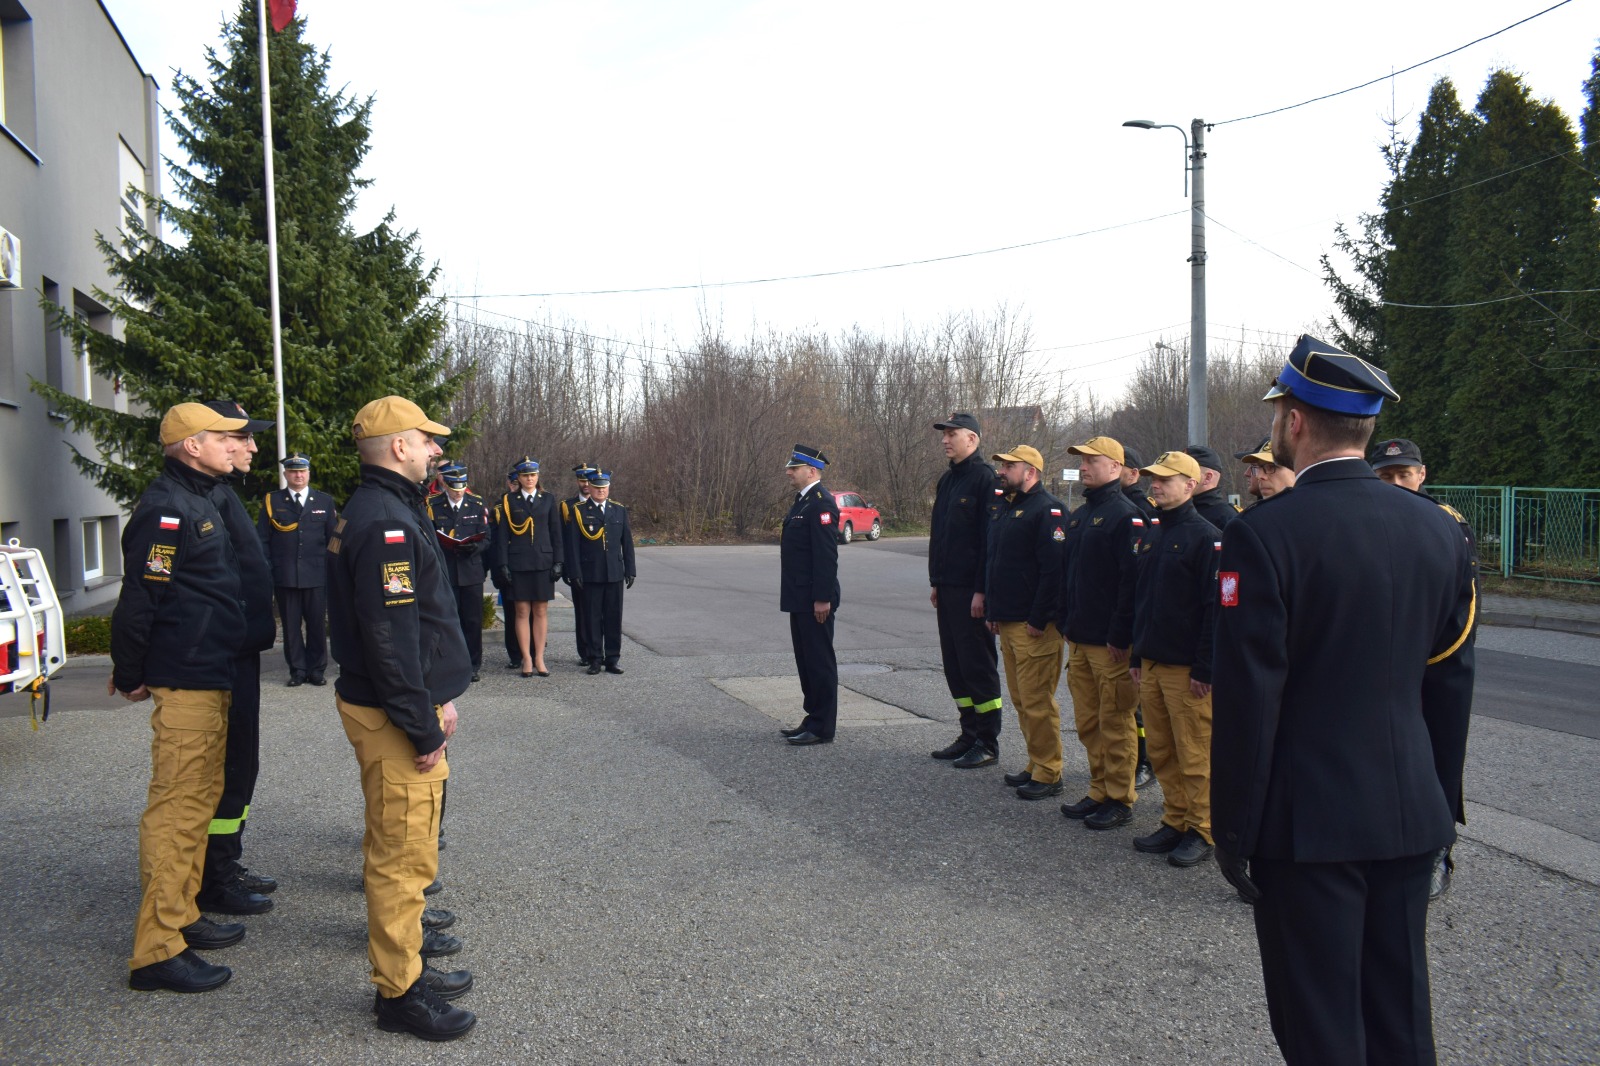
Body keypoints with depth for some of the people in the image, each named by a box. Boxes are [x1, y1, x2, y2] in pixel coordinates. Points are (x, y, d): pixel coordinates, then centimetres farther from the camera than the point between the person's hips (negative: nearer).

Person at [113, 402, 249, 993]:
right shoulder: (166, 509, -16)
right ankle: (157, 950, 0)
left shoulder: (198, 503, 16)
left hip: (211, 681, 11)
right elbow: (138, 599, -19)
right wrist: (130, 677, -10)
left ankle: (182, 915, 30)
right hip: (185, 685, -11)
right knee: (177, 810, -6)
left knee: (201, 799, 18)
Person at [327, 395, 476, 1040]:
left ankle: (406, 966, 34)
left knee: (401, 849, 20)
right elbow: (390, 637, -25)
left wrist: (436, 697, 18)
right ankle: (398, 992, 13)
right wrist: (423, 727, -21)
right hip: (394, 719, -11)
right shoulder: (386, 522, -21)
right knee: (403, 855, 0)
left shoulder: (384, 511, 14)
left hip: (407, 704, 11)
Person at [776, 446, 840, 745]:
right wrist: (794, 596, 18)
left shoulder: (821, 503, -16)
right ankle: (814, 718, 24)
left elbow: (826, 555, -21)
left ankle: (822, 728, 5)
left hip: (814, 600, -10)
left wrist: (822, 598, -23)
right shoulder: (802, 501, 16)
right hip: (800, 598, 10)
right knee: (806, 661, 15)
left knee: (819, 661, -2)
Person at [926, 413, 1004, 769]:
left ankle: (987, 742, 8)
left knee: (978, 665, -2)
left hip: (972, 591, -9)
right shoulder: (947, 480, 15)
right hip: (948, 589, 9)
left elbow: (991, 538, -17)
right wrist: (935, 582, 16)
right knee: (954, 664, 13)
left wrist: (981, 590, -20)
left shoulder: (986, 478, -12)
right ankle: (970, 735, 23)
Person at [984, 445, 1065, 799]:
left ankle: (1048, 774, 4)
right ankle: (1036, 765, 24)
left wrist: (1038, 619, -20)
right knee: (1020, 699, 14)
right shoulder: (1004, 509, 17)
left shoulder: (1047, 510, -12)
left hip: (1035, 626, -9)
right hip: (1007, 622, 9)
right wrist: (992, 612, 17)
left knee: (1037, 701, -5)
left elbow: (1054, 568, -19)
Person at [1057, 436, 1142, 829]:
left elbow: (1133, 579, -17)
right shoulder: (1077, 516, 15)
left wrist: (1120, 635, -18)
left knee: (1115, 724, 2)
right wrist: (1066, 624, 15)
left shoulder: (1125, 516, -12)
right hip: (1079, 640, 8)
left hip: (1111, 643, -8)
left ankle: (1120, 800, 12)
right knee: (1088, 722, 14)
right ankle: (1099, 792, 25)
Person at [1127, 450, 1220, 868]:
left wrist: (1204, 667, -16)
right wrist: (1136, 655, 15)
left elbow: (1215, 607, -14)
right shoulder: (1151, 535, 13)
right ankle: (1175, 822, 24)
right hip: (1151, 662, 8)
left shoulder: (1206, 537, -11)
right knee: (1161, 751, 13)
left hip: (1187, 668, -8)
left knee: (1195, 755, 1)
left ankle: (1202, 830, 12)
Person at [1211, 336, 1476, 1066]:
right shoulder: (1438, 530, 2)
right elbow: (1450, 686, 8)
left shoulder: (1263, 535, -17)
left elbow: (1246, 701, -17)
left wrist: (1233, 832, -7)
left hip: (1308, 822, -6)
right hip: (1410, 816, 6)